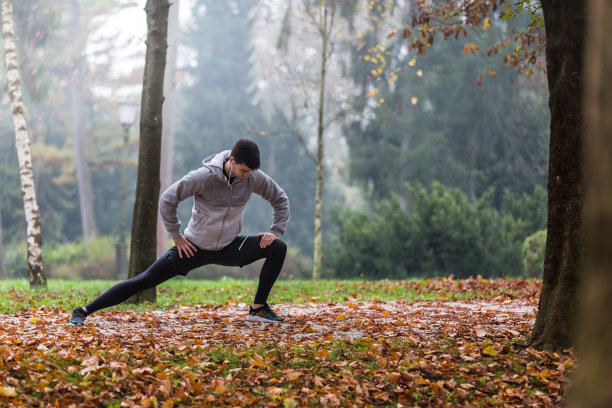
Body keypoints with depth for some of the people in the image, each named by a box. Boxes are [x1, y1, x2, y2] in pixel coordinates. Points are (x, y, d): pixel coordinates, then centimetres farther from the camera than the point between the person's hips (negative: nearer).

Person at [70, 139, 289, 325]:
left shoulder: (254, 178, -12)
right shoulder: (204, 177, -25)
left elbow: (281, 200, 6)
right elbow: (168, 199, -19)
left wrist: (276, 231, -4)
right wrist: (176, 236, -15)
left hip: (229, 248, 4)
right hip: (195, 248, -4)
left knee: (278, 248, -11)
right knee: (144, 280, -8)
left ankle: (258, 309, -5)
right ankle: (84, 311, -1)